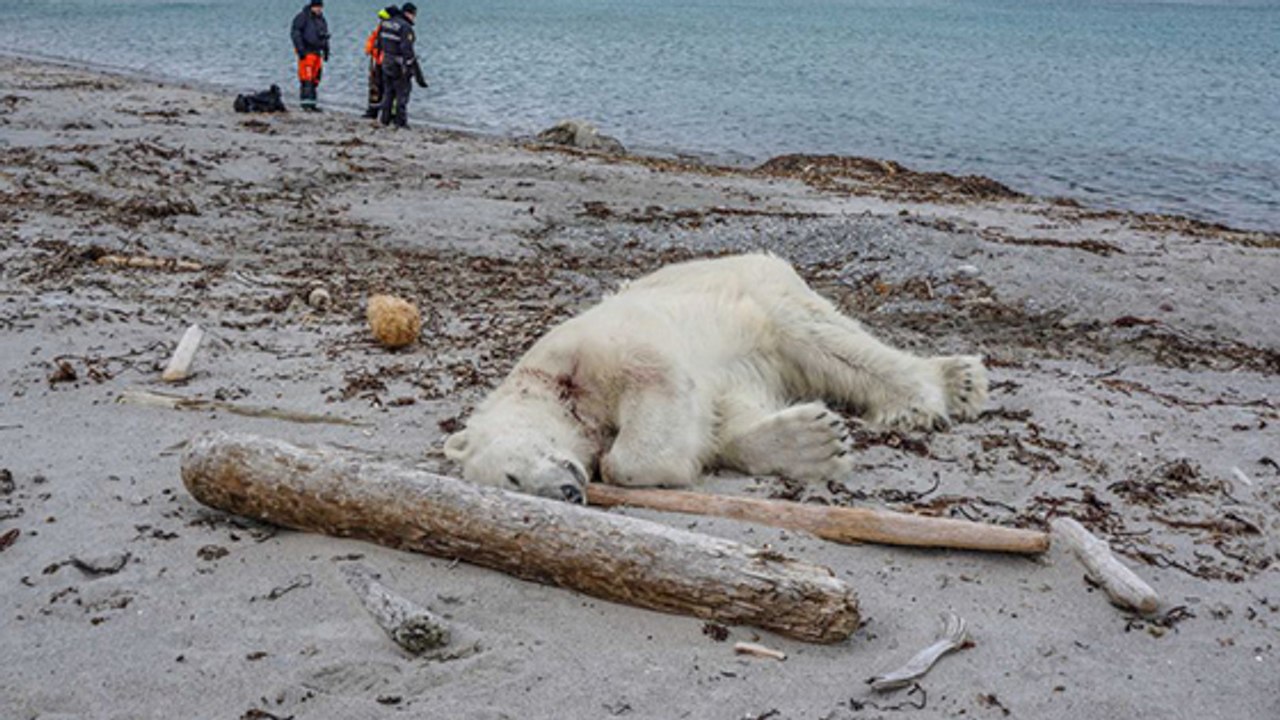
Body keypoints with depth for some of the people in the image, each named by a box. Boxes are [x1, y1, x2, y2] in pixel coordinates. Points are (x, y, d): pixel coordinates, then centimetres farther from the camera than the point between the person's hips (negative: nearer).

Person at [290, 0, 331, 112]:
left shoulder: (321, 19, 17)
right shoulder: (303, 17, -6)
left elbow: (324, 36, 26)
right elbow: (295, 33, -11)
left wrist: (326, 51, 20)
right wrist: (300, 49, -18)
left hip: (317, 52, 7)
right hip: (306, 52, -7)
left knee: (315, 80, 6)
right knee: (306, 79, -14)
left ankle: (311, 103, 10)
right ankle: (306, 102, -16)